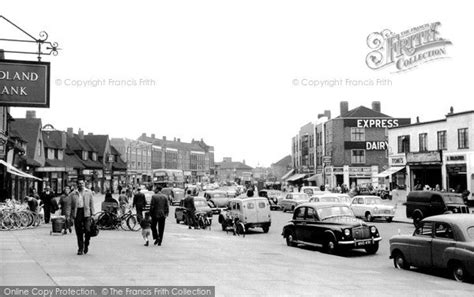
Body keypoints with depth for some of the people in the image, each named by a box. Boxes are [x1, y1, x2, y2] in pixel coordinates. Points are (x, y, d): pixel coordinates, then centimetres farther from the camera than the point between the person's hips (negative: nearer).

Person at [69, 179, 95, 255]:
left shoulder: (89, 192, 10)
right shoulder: (73, 194, 11)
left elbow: (92, 204, 9)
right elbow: (71, 205, 11)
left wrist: (93, 214, 2)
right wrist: (71, 215, 5)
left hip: (86, 213, -1)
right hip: (77, 213, 1)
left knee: (87, 230, -12)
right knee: (79, 232, 1)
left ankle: (86, 245, 13)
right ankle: (80, 249, 10)